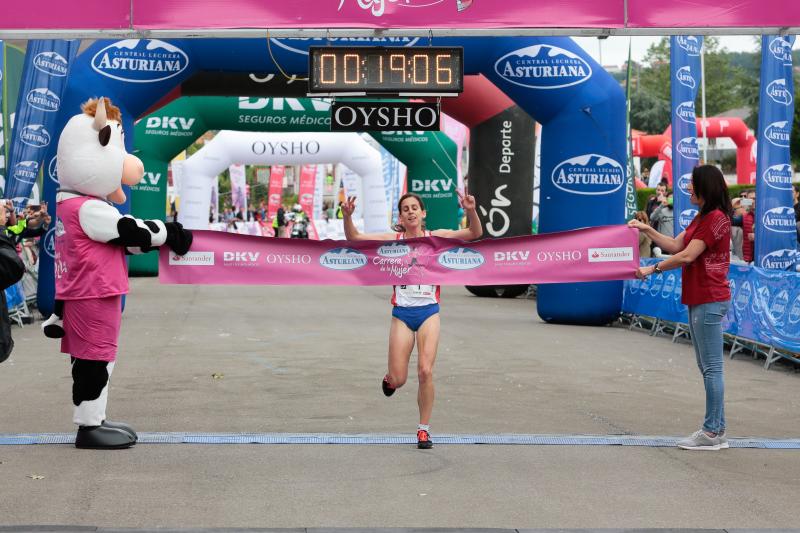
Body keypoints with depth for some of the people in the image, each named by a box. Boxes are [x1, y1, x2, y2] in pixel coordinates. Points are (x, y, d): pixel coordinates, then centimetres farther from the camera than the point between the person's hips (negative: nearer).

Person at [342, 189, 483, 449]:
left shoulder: (435, 237, 2)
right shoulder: (393, 240, 3)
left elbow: (475, 233, -7)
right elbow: (353, 238, -3)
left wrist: (471, 211, -26)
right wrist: (347, 216, -22)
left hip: (429, 312, 0)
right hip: (402, 313, 1)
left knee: (425, 371, -11)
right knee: (398, 379, -1)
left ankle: (424, 429, 3)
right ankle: (389, 378, 38)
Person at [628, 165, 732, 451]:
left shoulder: (716, 218, -15)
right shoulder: (701, 218, 18)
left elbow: (687, 256, -17)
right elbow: (675, 246, 18)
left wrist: (652, 269, -9)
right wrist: (647, 230, 9)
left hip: (710, 301, -11)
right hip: (698, 299, 11)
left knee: (711, 367, -7)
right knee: (707, 366, 12)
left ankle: (713, 432, -4)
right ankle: (716, 430, 17)